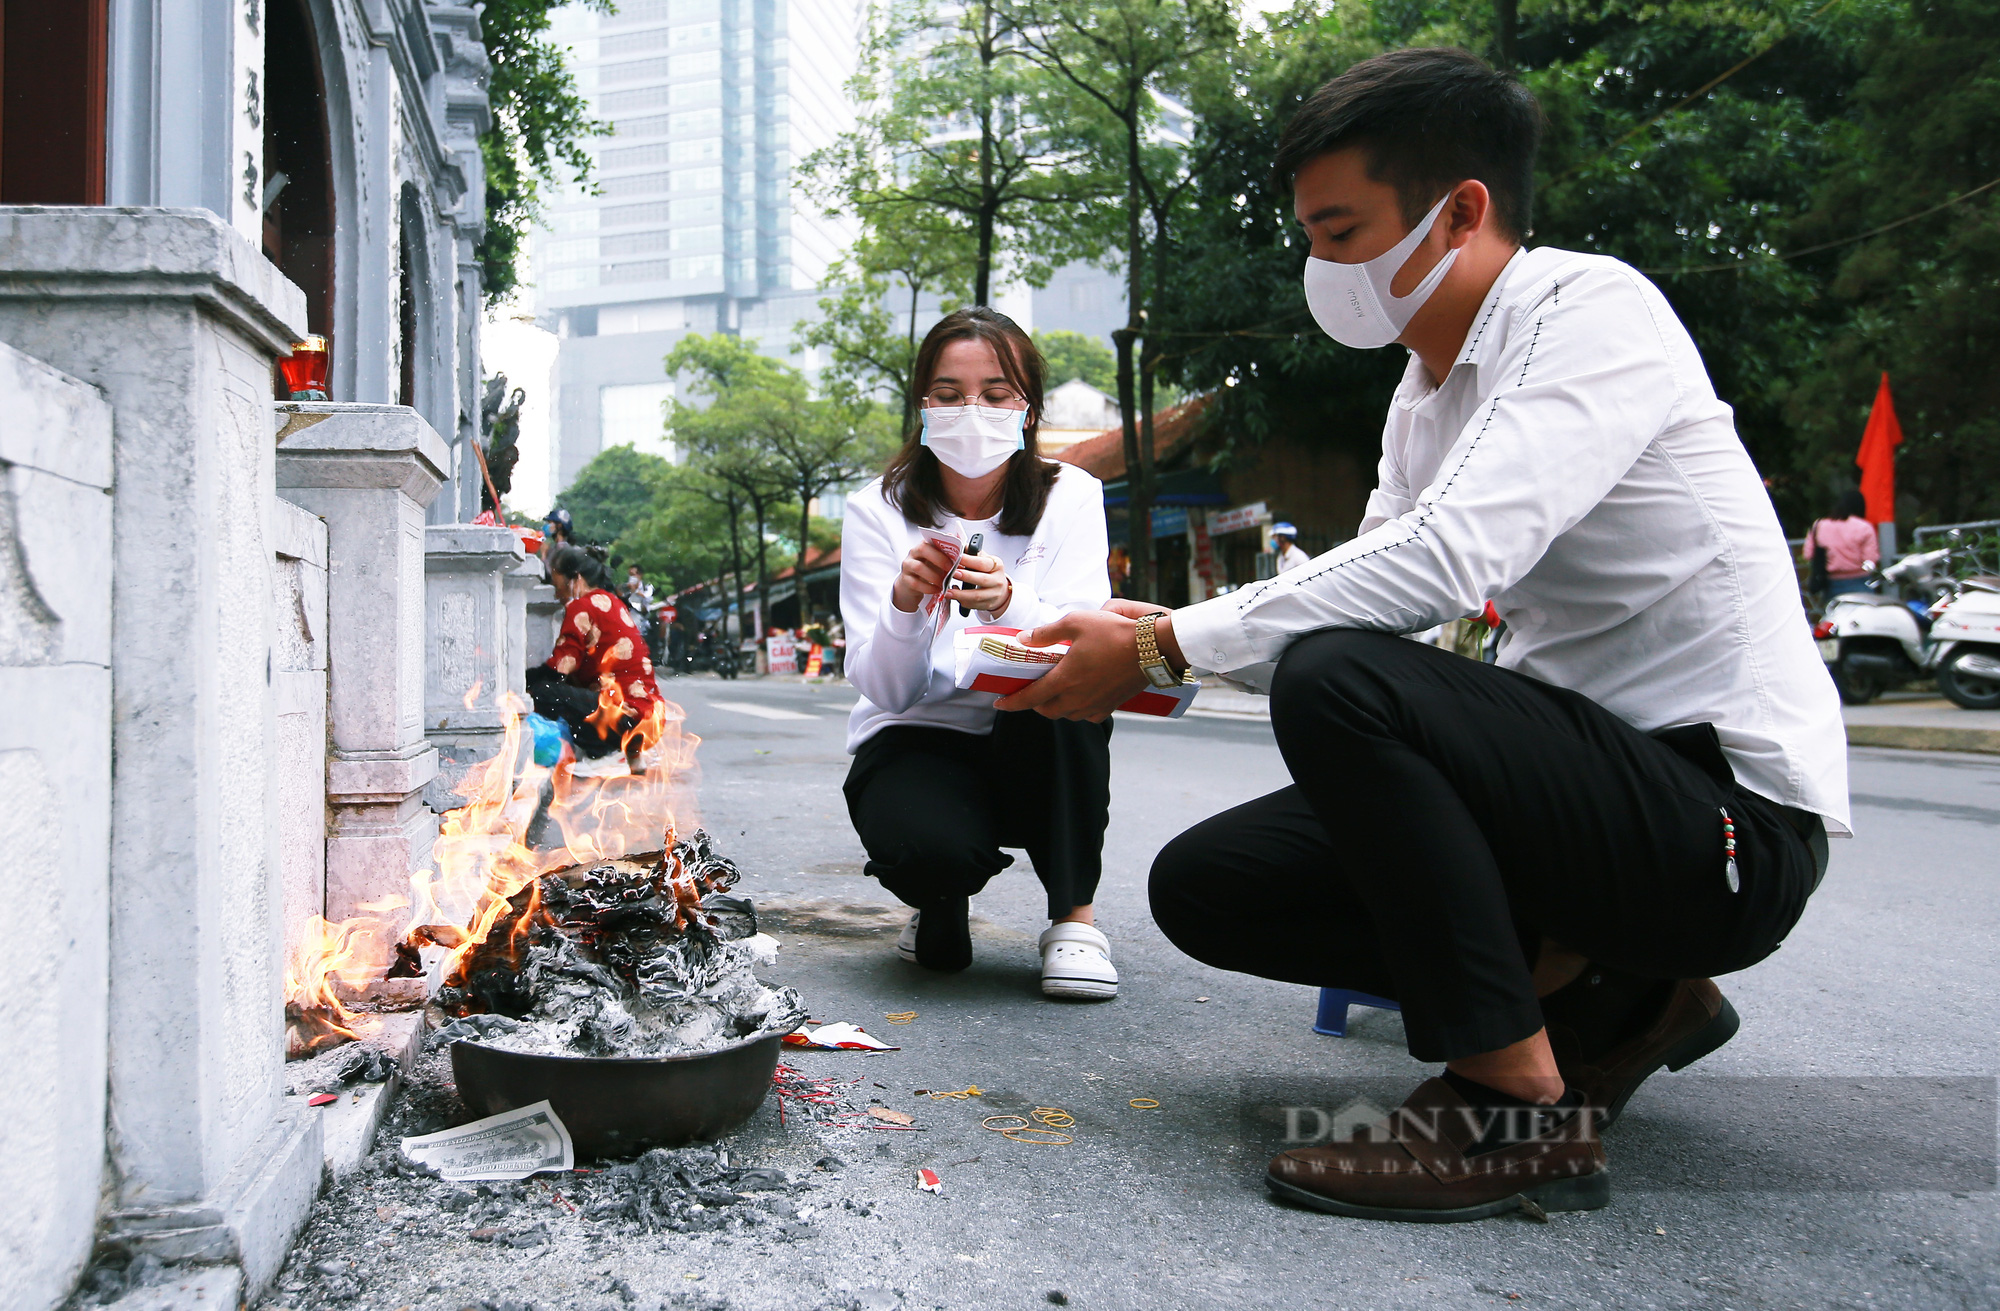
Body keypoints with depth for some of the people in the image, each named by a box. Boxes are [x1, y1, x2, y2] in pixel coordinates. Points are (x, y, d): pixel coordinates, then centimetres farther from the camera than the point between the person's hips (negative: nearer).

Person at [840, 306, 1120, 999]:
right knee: (928, 846, -34)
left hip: (1034, 748, 1)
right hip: (913, 742, -1)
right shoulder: (878, 510, -6)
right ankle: (940, 904, 6)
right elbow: (885, 689, -14)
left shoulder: (1070, 497, -4)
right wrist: (904, 602, -35)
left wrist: (1008, 602, -39)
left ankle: (1075, 915, -14)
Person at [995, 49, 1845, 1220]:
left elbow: (1449, 559, -30)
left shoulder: (1592, 311, -15)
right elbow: (1375, 583, 13)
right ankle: (1609, 1000, 9)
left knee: (1336, 678, -30)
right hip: (1597, 779, 9)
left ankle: (1519, 1106, -17)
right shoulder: (1428, 393, 13)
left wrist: (1166, 649, -24)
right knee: (1206, 883, 0)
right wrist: (1163, 637, -2)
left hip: (1731, 815, -9)